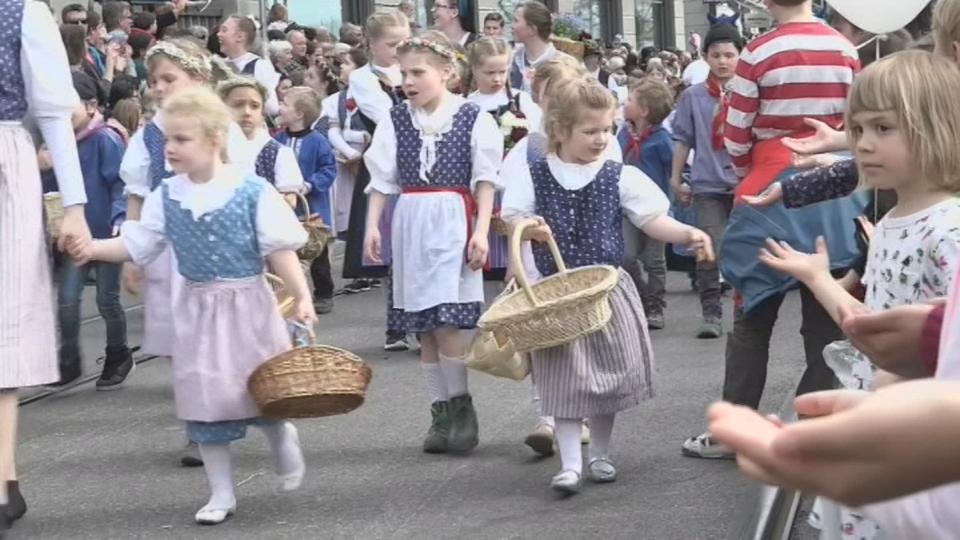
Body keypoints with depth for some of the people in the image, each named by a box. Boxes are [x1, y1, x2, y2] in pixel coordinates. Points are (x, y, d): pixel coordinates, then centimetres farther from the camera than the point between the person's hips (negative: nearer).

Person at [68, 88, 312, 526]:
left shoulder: (252, 192, -13)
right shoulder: (166, 196, -2)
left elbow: (280, 250, -10)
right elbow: (136, 244, -1)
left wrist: (302, 296, -14)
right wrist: (94, 249, -16)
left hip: (247, 304, -3)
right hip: (198, 309, 3)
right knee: (206, 397, 6)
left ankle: (283, 437, 42)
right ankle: (221, 494, 17)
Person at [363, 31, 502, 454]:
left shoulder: (472, 118, -3)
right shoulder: (395, 121, 6)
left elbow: (485, 180, -2)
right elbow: (382, 179, 7)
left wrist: (481, 231, -9)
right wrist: (372, 226, -1)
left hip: (453, 221, -4)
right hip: (410, 223, 4)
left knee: (445, 322, -12)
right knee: (422, 327, 6)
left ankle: (460, 407, 5)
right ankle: (441, 413, 15)